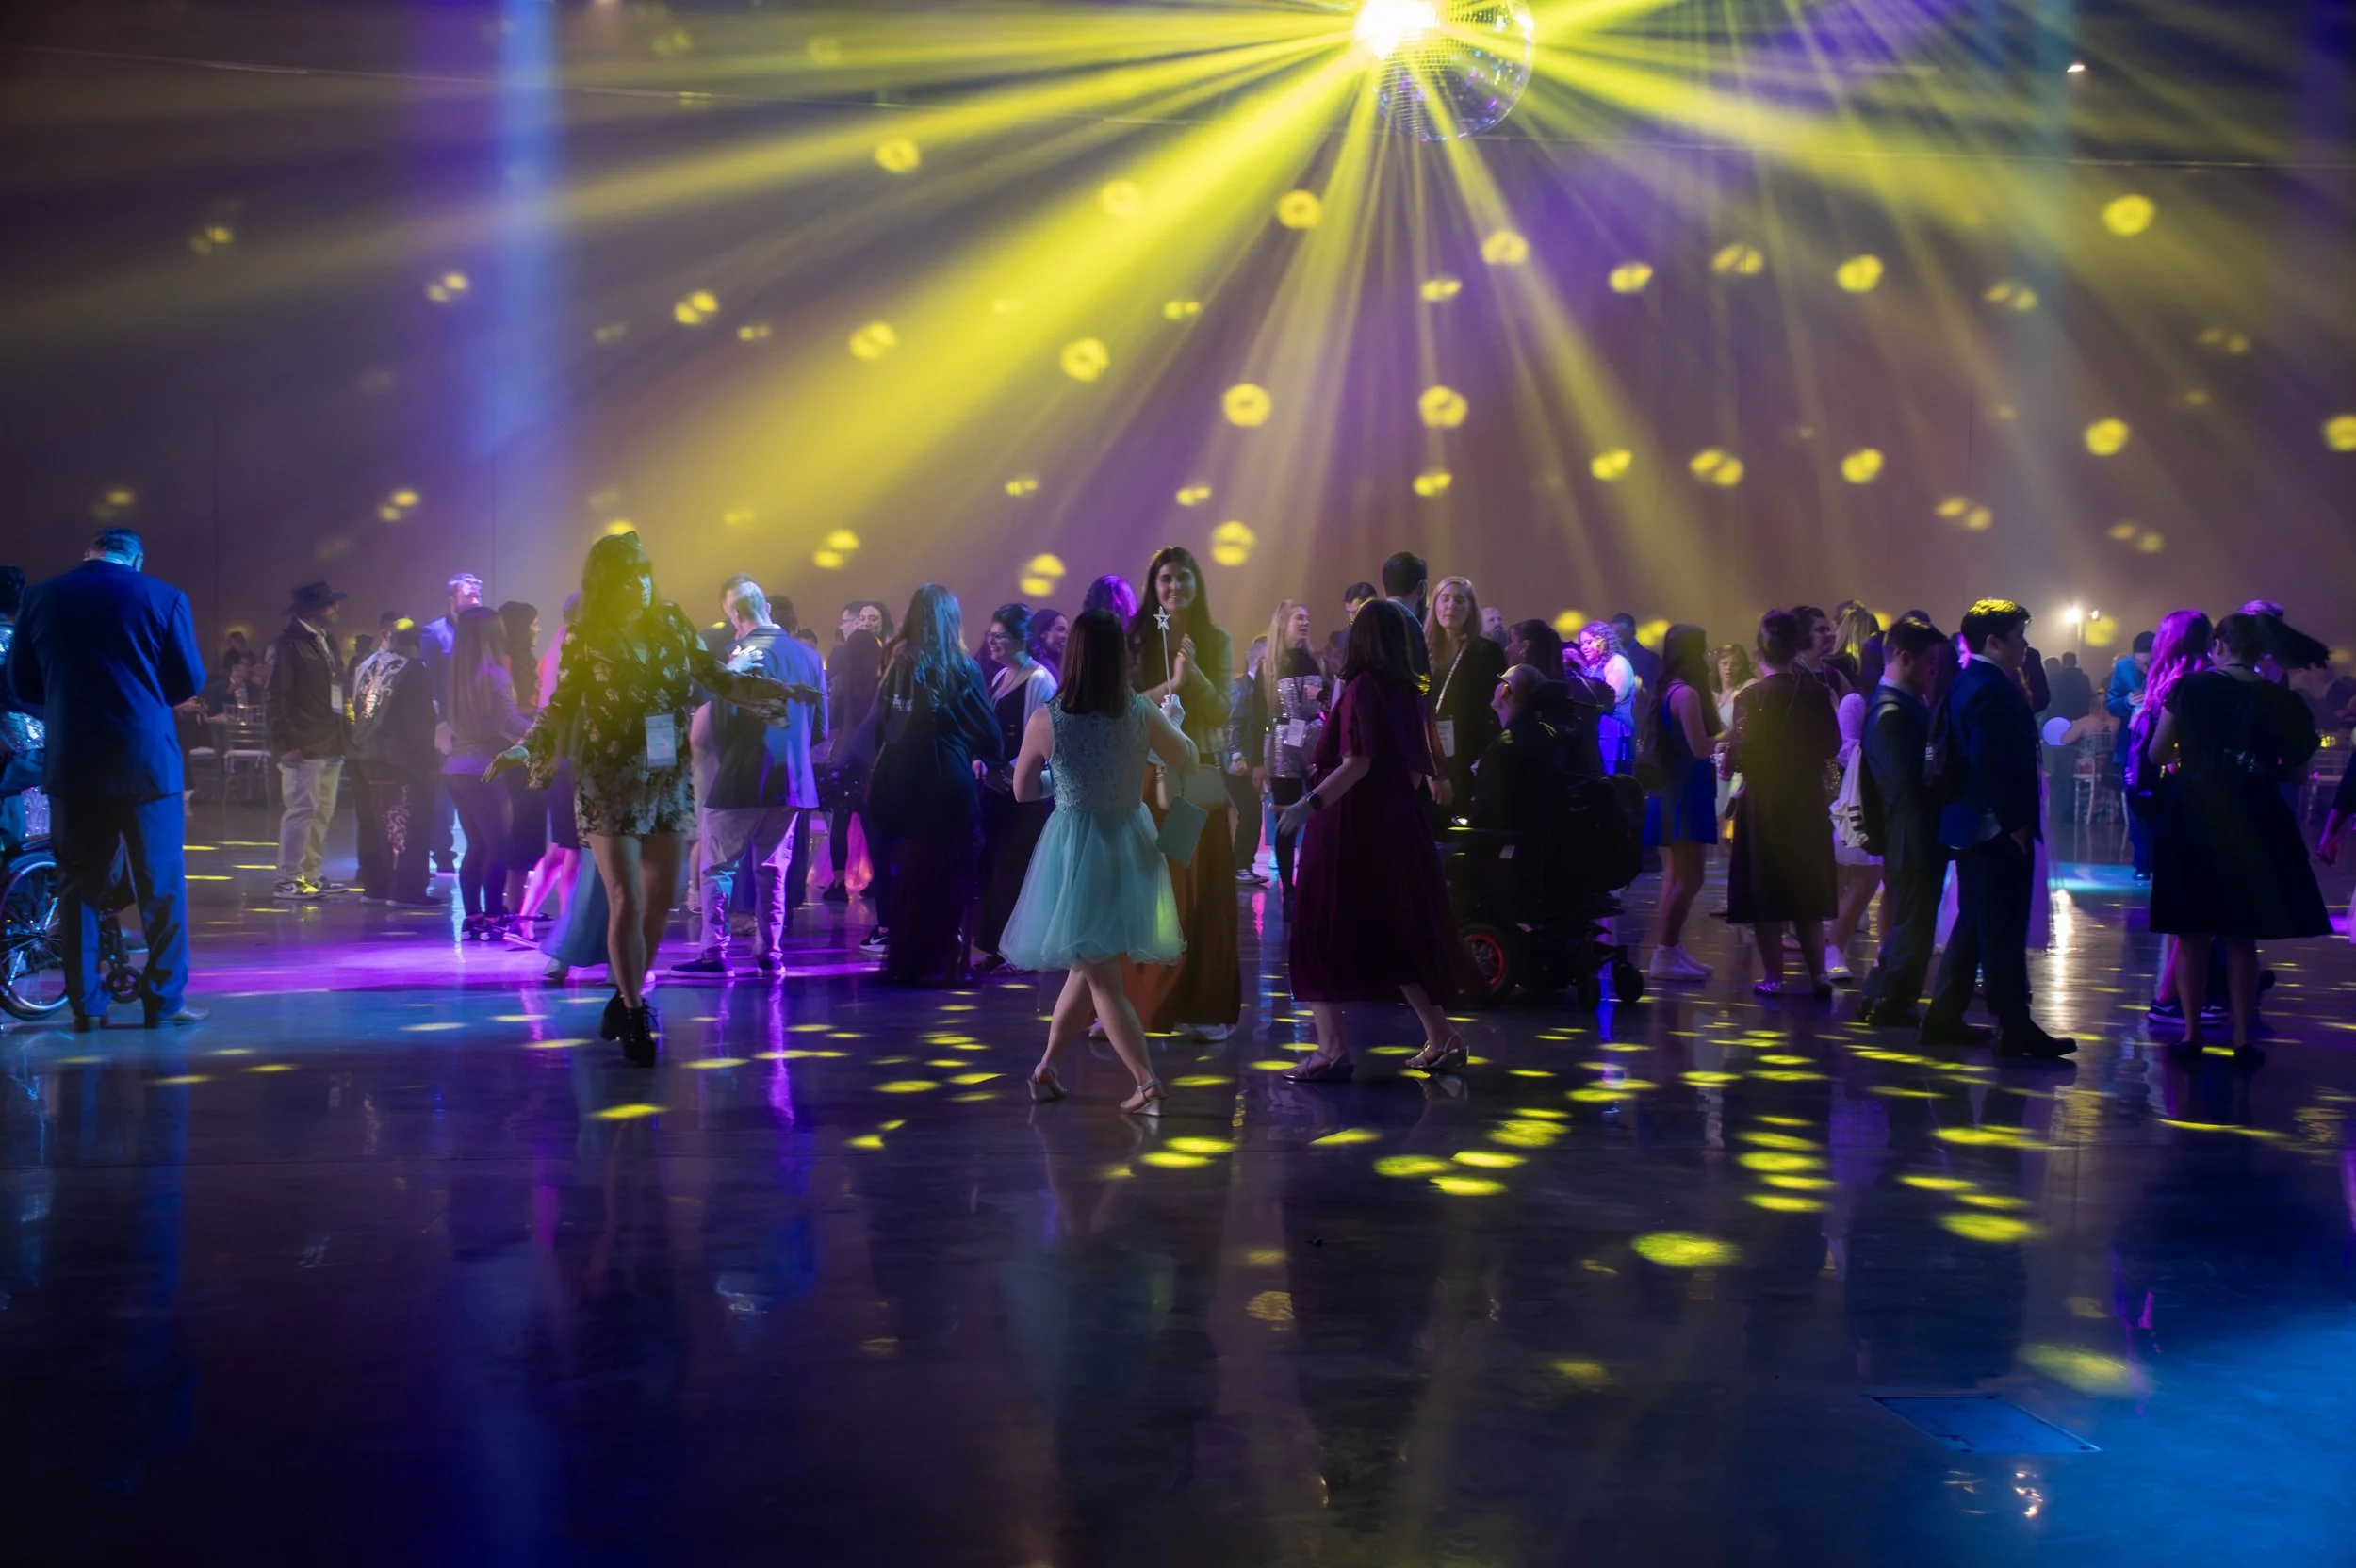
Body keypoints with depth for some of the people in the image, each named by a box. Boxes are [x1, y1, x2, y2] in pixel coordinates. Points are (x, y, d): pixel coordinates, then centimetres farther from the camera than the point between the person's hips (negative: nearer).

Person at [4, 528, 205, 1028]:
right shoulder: (164, 598, -4)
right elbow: (190, 681, 0)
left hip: (70, 761, 2)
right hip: (147, 758, -2)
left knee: (79, 883, 10)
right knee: (160, 882, 5)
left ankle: (85, 1003, 11)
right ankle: (163, 999, 6)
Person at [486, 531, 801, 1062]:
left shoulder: (671, 626, 3)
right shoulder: (586, 642, -6)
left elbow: (713, 675, 11)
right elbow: (559, 708, -4)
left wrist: (777, 691, 6)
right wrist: (522, 749, -19)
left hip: (668, 781, 5)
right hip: (610, 784, -4)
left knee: (661, 898, 9)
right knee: (627, 903, -9)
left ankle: (627, 998, 26)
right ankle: (635, 1017, 3)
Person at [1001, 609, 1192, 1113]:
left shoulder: (1045, 719, -12)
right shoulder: (1141, 710, -10)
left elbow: (1023, 791, 2)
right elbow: (1187, 758, 6)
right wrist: (1170, 719, 24)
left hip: (1077, 852, -3)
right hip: (1130, 848, 3)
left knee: (1098, 974, 4)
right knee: (1090, 966, 18)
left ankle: (1148, 1086, -2)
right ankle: (1047, 1067, 27)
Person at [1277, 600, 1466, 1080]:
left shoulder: (1361, 687, -12)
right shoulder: (1409, 691, 8)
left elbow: (1356, 764, -22)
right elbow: (1415, 769, 14)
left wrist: (1312, 803, -30)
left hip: (1348, 827, -7)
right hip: (1396, 827, 7)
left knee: (1320, 932, -2)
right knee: (1399, 932, 15)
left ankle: (1332, 1046, -9)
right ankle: (1441, 1037, 15)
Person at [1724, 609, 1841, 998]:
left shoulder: (1752, 695, -15)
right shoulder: (1816, 692, -4)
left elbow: (1741, 753, -17)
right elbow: (1832, 745, 2)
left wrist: (1725, 763, 3)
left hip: (1763, 802, -4)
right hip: (1807, 802, 4)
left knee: (1765, 892, 5)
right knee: (1806, 889, 15)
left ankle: (1774, 977, 6)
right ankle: (1817, 973, 12)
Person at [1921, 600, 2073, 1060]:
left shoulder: (1965, 684, 13)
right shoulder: (1991, 689, -18)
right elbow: (1990, 762, -25)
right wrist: (2014, 823, -21)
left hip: (1972, 826, 11)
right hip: (1998, 829, -11)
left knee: (1973, 924, 16)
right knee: (2003, 930, -5)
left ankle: (1943, 1017, 21)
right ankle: (2014, 1030, 1)